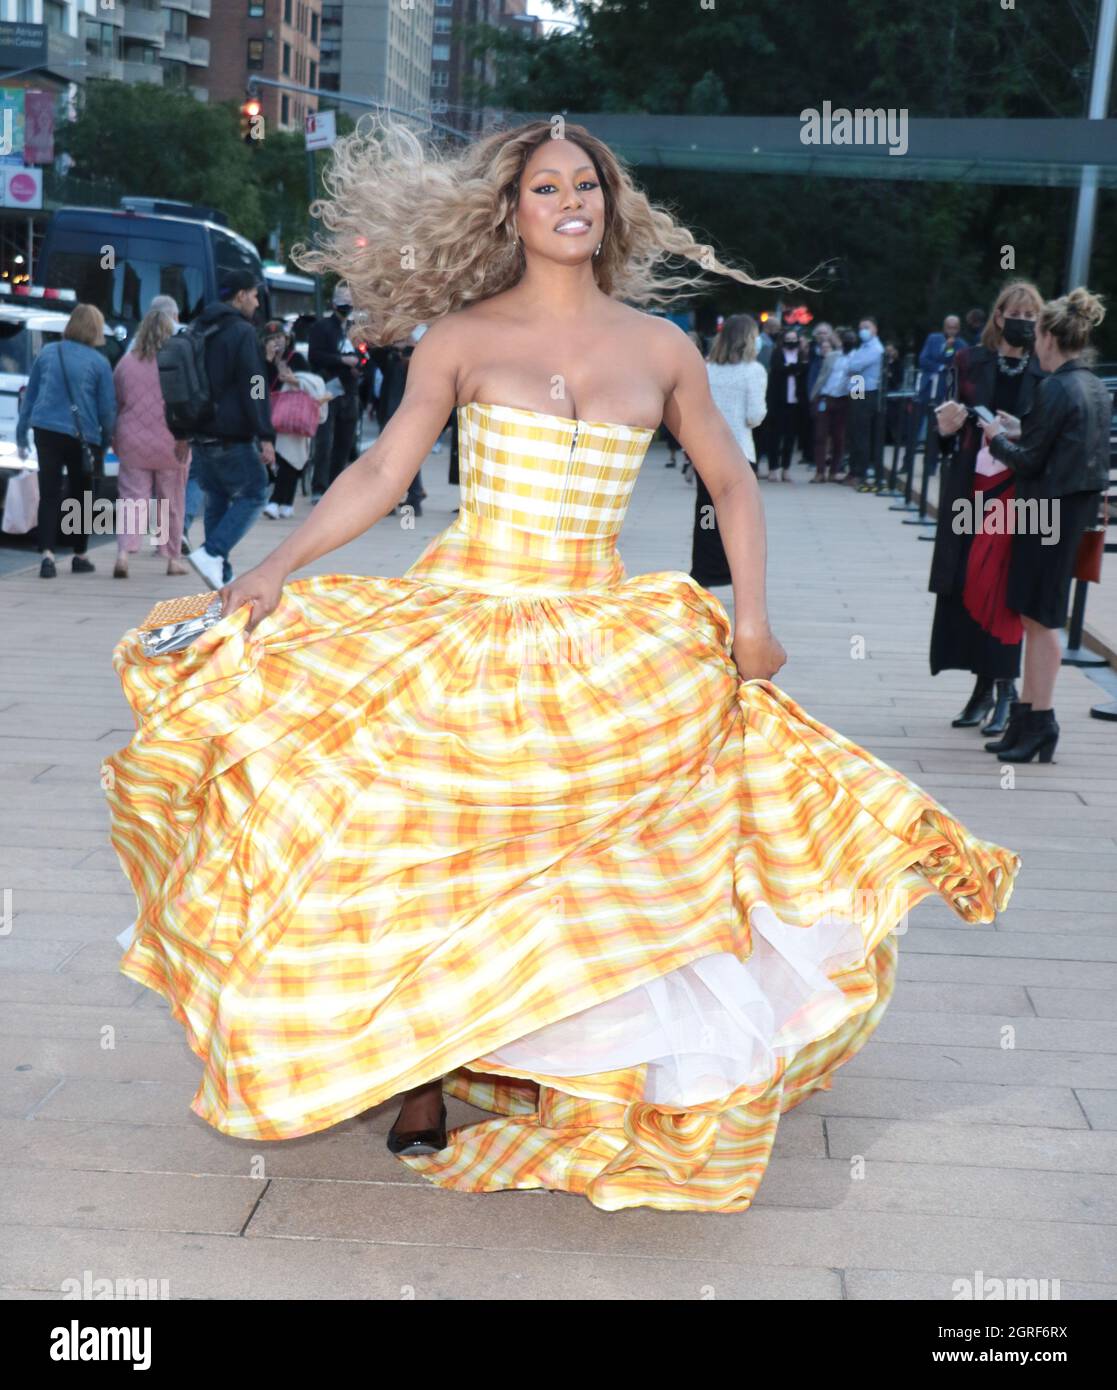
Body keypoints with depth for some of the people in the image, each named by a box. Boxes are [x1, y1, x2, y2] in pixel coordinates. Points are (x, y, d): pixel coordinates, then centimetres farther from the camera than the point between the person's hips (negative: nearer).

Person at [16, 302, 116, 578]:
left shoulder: (48, 353, 6)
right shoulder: (99, 362, -4)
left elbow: (30, 397, 10)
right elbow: (108, 408, -4)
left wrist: (21, 436, 15)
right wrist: (106, 442, 7)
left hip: (46, 431, 2)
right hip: (83, 437, -2)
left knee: (49, 495, 2)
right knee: (80, 496, 13)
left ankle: (47, 554, -14)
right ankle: (80, 556, 21)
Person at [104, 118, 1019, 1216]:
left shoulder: (659, 347, 6)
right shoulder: (461, 337, 1)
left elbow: (730, 483, 13)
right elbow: (380, 473, -2)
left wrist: (750, 614, 2)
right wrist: (276, 567, -13)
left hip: (606, 646, 1)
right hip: (460, 624, -1)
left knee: (581, 858, -1)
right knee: (432, 846, -1)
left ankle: (555, 1069, 15)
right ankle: (419, 1074, 16)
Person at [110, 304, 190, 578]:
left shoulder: (125, 363, 4)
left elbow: (115, 404, 9)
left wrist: (115, 439, 17)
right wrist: (185, 437, -4)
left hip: (132, 443, 2)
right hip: (169, 443, -2)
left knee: (132, 499, 2)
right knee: (172, 503, 11)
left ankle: (123, 553, -17)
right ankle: (173, 558, 19)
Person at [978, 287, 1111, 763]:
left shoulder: (1056, 389, -17)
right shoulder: (1098, 388, 10)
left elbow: (1030, 460, -15)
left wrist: (997, 439, 2)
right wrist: (1020, 431, 12)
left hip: (1050, 510, -9)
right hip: (1080, 507, 9)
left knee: (1039, 617, -1)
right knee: (1036, 617, 15)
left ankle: (1040, 720, 4)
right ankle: (1028, 713, 21)